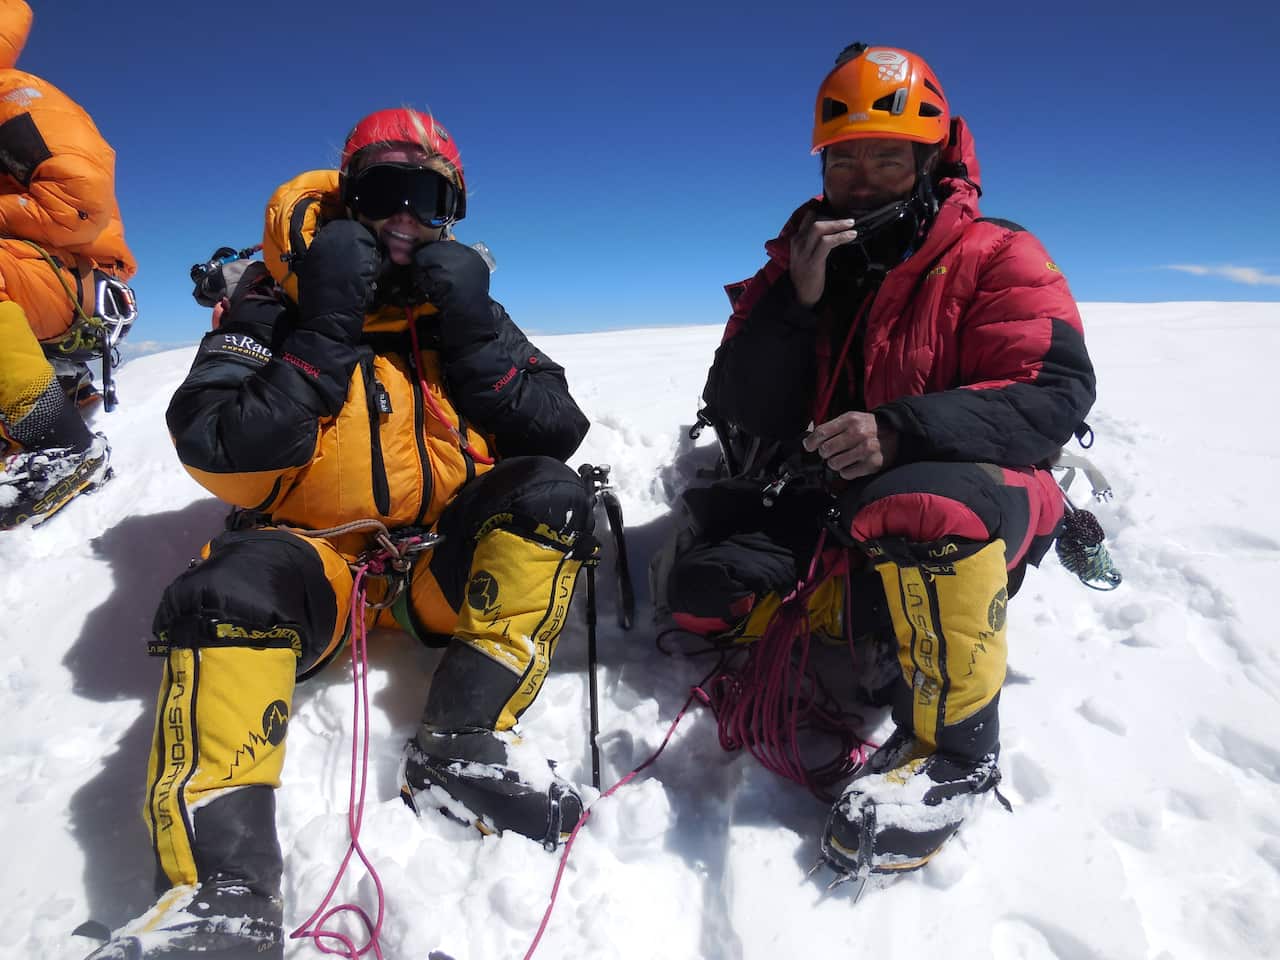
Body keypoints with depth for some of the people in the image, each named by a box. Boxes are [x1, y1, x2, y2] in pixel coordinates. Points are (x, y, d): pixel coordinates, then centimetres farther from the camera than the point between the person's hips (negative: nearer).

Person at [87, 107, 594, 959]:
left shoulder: (461, 299, 10)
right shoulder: (272, 298, 3)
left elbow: (557, 431, 0)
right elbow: (220, 453, -12)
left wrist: (472, 329, -10)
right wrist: (326, 330, -17)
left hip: (439, 563, 2)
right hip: (310, 561, -1)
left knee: (551, 494, -22)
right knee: (227, 592, -31)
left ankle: (464, 740, -27)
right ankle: (223, 882, -30)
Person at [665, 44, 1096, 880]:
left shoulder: (996, 258, -2)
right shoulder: (795, 266, 7)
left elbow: (1058, 395, -16)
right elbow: (744, 419, -3)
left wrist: (904, 429, -31)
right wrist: (793, 303, -18)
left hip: (977, 495, -4)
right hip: (830, 511, 5)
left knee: (917, 505, -39)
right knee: (706, 590, -12)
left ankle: (955, 748, -19)